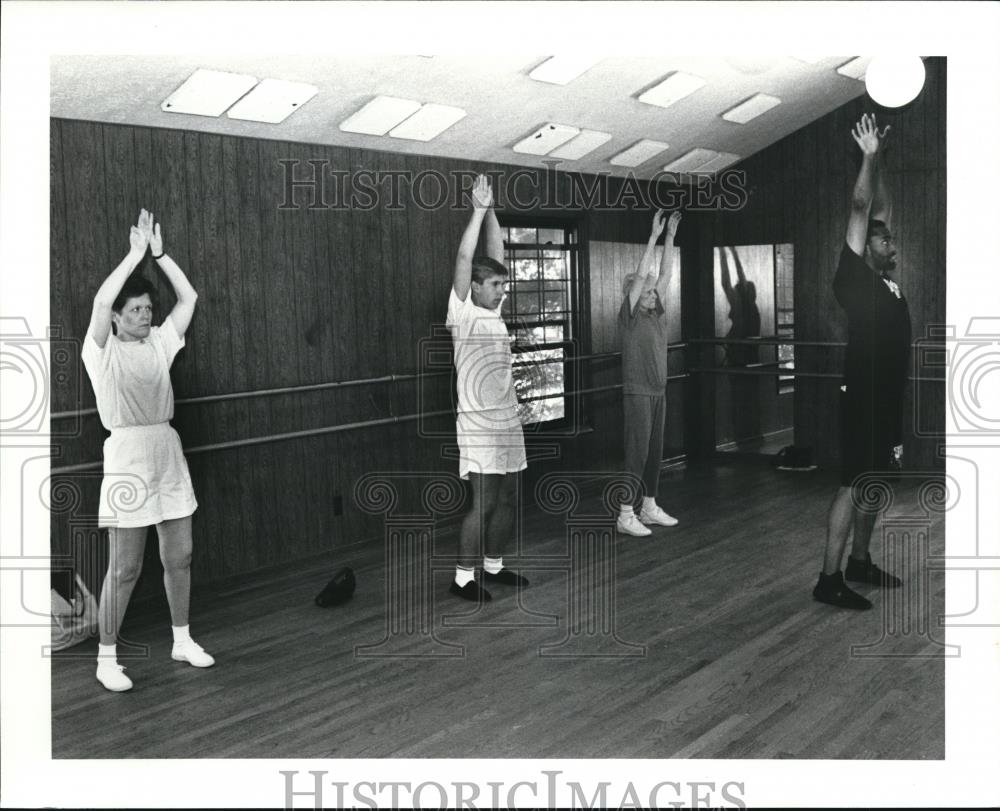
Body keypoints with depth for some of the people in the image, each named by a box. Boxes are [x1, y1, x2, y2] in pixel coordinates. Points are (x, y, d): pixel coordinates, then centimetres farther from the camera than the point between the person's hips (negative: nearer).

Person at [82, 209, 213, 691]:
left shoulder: (159, 343, 10)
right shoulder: (102, 351, -4)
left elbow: (189, 297, 8)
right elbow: (101, 300, -21)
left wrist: (159, 252, 3)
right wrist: (136, 252, -13)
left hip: (169, 454, 6)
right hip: (128, 457, -6)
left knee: (179, 557, 12)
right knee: (124, 569, -1)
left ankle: (182, 641, 27)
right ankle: (107, 658, 11)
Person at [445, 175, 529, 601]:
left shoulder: (494, 310, 10)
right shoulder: (462, 313, -7)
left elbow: (495, 252, 9)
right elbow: (465, 259, -16)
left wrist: (491, 211, 4)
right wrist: (477, 211, -17)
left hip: (508, 419, 8)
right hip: (479, 424, -8)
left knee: (506, 499, 12)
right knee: (484, 503, -6)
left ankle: (494, 566, 25)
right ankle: (463, 577, 4)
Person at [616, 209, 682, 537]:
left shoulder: (658, 314, 10)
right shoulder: (629, 317, -8)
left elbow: (665, 274, 8)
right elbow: (640, 276, -15)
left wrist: (670, 236, 4)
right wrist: (654, 236, -15)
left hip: (659, 392, 7)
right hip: (637, 393, -7)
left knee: (655, 452, 12)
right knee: (637, 454, -7)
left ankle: (650, 508, 21)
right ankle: (626, 515, -3)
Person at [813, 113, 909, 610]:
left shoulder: (886, 280, 13)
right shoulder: (855, 278, -8)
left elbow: (881, 211, 20)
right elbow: (860, 210, -12)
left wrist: (876, 162, 20)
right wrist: (869, 156, -10)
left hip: (888, 398, 9)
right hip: (863, 397, -9)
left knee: (872, 484, 14)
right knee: (853, 486, -8)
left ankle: (859, 563, 25)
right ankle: (829, 579, -5)